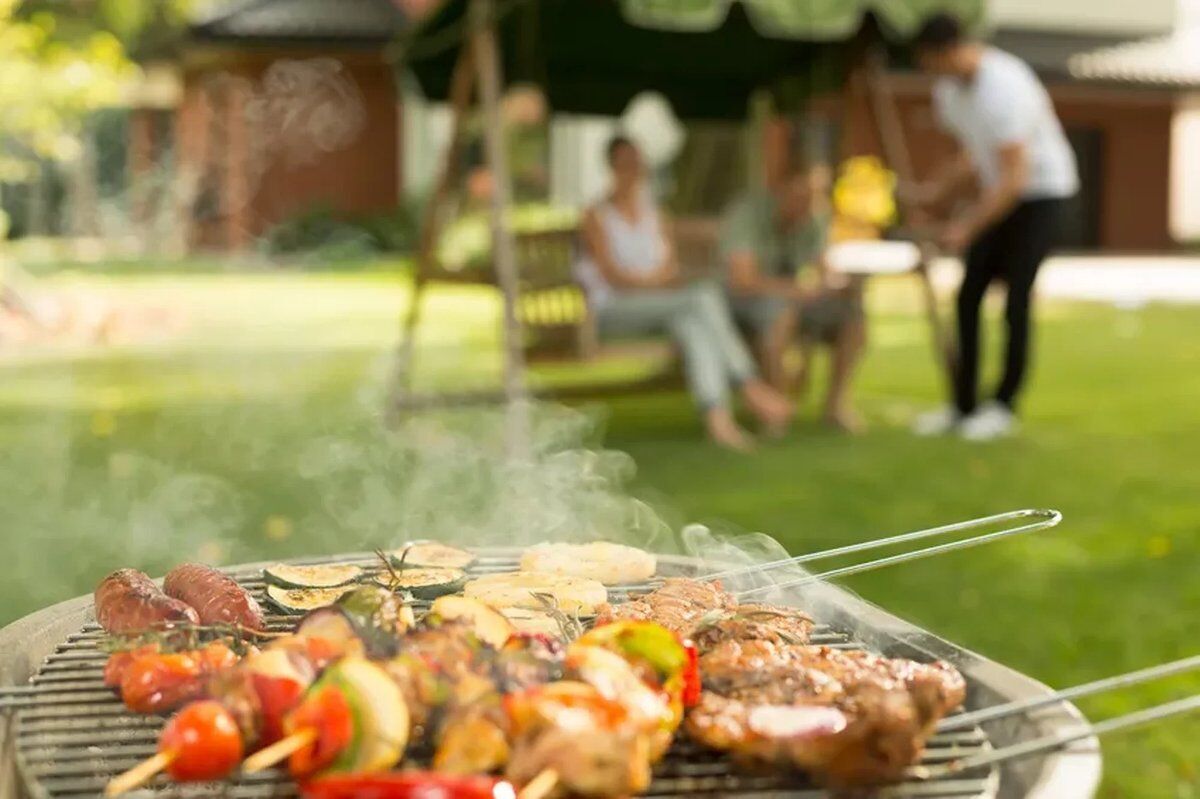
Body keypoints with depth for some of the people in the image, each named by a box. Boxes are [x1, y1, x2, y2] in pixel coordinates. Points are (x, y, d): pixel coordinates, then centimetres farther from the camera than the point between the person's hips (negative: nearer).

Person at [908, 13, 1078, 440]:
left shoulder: (1005, 89, -28)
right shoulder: (948, 88, -2)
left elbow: (1014, 177, -31)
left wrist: (967, 227, -33)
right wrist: (940, 190, -5)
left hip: (1042, 192, -8)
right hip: (1000, 191, 8)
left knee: (1015, 299, -10)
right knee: (968, 296, 0)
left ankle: (1004, 405, 2)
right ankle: (963, 404, 6)